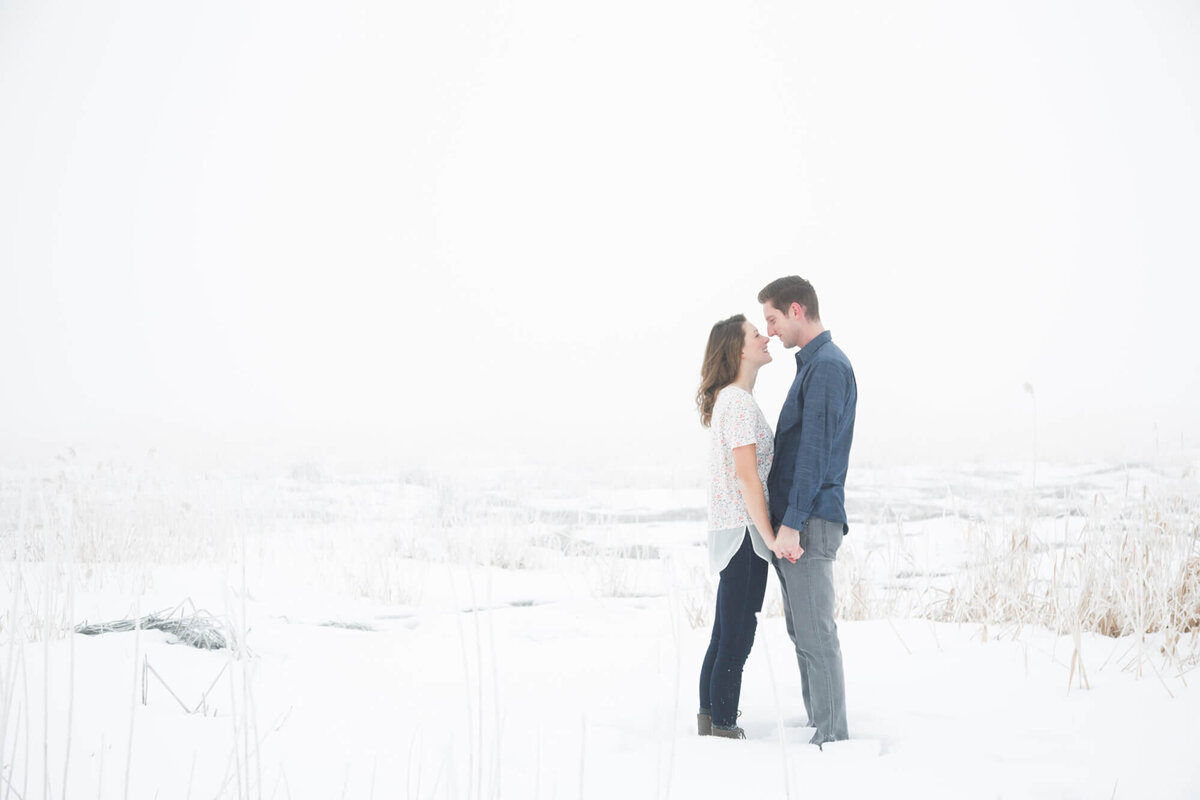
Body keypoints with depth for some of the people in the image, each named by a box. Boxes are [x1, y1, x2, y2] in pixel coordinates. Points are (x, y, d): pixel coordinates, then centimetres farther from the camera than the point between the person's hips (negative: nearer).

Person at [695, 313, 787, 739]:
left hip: (729, 531, 10)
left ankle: (710, 722, 20)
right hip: (744, 530, -10)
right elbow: (747, 477, -19)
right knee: (736, 640, -4)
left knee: (724, 636, 14)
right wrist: (771, 536, -17)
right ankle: (724, 730, 1)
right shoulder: (739, 402, -14)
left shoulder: (725, 400, 17)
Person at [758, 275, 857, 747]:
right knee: (802, 630, 14)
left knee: (816, 634, -7)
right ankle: (819, 725, 22)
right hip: (796, 519, 10)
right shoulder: (812, 363, 19)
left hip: (810, 522, -10)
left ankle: (832, 736, -2)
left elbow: (815, 451, -20)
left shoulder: (827, 367, -13)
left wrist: (792, 523, -22)